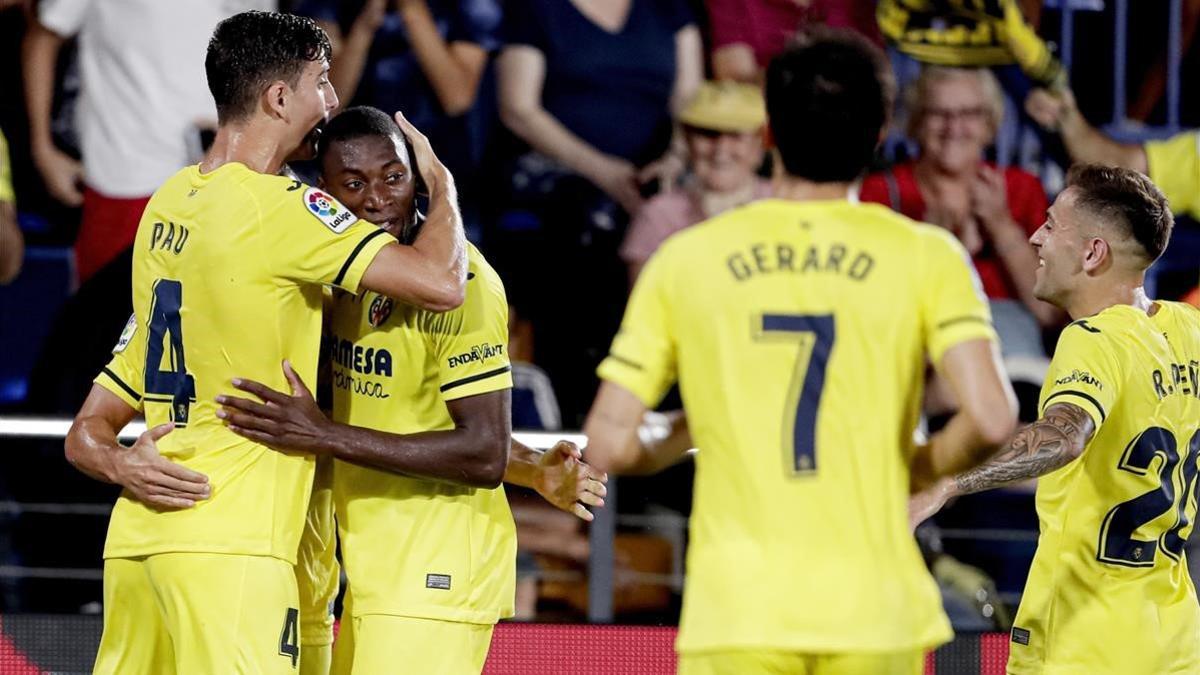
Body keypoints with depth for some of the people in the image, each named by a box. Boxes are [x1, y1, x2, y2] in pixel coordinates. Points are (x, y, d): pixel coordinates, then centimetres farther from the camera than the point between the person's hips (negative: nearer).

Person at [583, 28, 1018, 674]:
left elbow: (610, 445, 1)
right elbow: (990, 418, -11)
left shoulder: (684, 260, 4)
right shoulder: (925, 256, 1)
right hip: (875, 612, 0)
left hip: (735, 614, 0)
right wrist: (917, 468, 9)